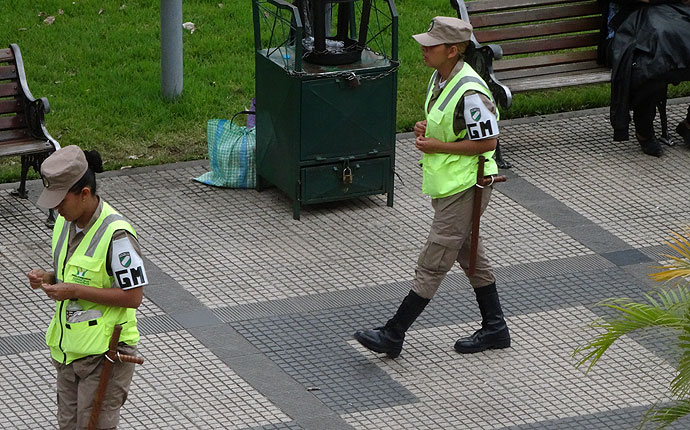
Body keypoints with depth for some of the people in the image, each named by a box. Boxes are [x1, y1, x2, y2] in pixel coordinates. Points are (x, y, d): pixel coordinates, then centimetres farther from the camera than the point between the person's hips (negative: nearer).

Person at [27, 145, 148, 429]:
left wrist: (75, 291, -24)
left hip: (104, 352, -8)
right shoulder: (65, 222, 4)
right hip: (69, 347, 8)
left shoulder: (116, 234, -23)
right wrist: (48, 277, -4)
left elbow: (132, 297, -21)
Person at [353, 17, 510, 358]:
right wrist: (425, 128, -1)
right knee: (470, 255, 19)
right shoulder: (440, 77, 5)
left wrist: (438, 146, -19)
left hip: (463, 189, -10)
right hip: (446, 185, 10)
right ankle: (494, 327, 30)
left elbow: (488, 141, -22)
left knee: (431, 265, -4)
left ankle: (393, 335, -1)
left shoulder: (470, 92, -25)